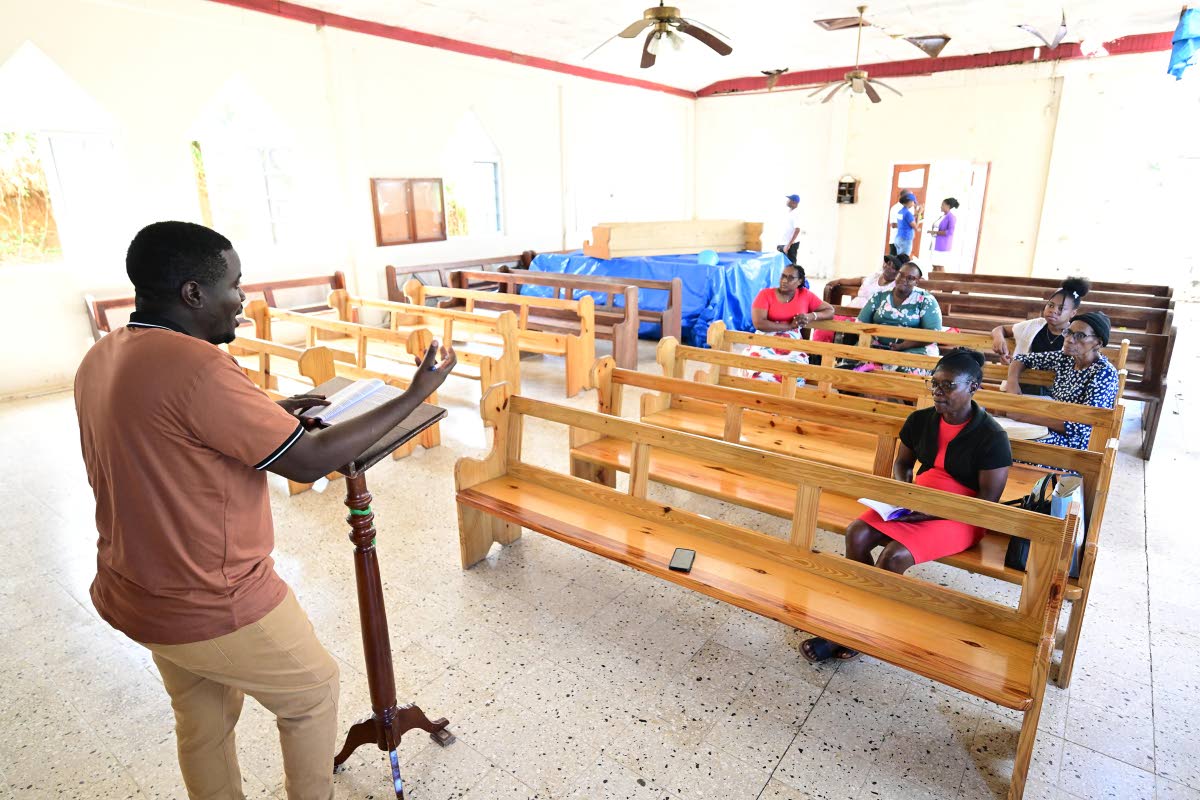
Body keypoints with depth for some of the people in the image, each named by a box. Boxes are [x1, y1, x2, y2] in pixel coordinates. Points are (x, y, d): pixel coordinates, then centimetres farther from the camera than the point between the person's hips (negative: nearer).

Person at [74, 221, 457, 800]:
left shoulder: (101, 359, 1)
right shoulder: (195, 366, -29)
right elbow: (309, 462, -26)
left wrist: (269, 415, 10)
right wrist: (415, 394, -21)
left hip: (133, 594, 9)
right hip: (215, 609, -8)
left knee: (202, 721, 27)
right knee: (314, 690, 17)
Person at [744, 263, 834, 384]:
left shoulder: (805, 295, 7)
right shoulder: (765, 294, -1)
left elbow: (830, 311, 14)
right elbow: (759, 323, -12)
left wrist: (811, 316, -7)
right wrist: (789, 326, -15)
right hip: (765, 343, -2)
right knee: (761, 373, -31)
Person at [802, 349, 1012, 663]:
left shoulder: (992, 437, -14)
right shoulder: (920, 420, 1)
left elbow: (988, 501, -12)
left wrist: (936, 512, -22)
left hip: (960, 517, -6)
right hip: (917, 504, 6)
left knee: (894, 555, -28)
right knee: (857, 533, -20)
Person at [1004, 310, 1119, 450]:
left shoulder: (1104, 373, -15)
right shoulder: (1065, 358, 3)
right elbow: (1022, 358, 14)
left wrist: (1024, 416, -27)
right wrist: (1012, 382, -8)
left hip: (1077, 442, -6)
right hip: (1051, 429, 6)